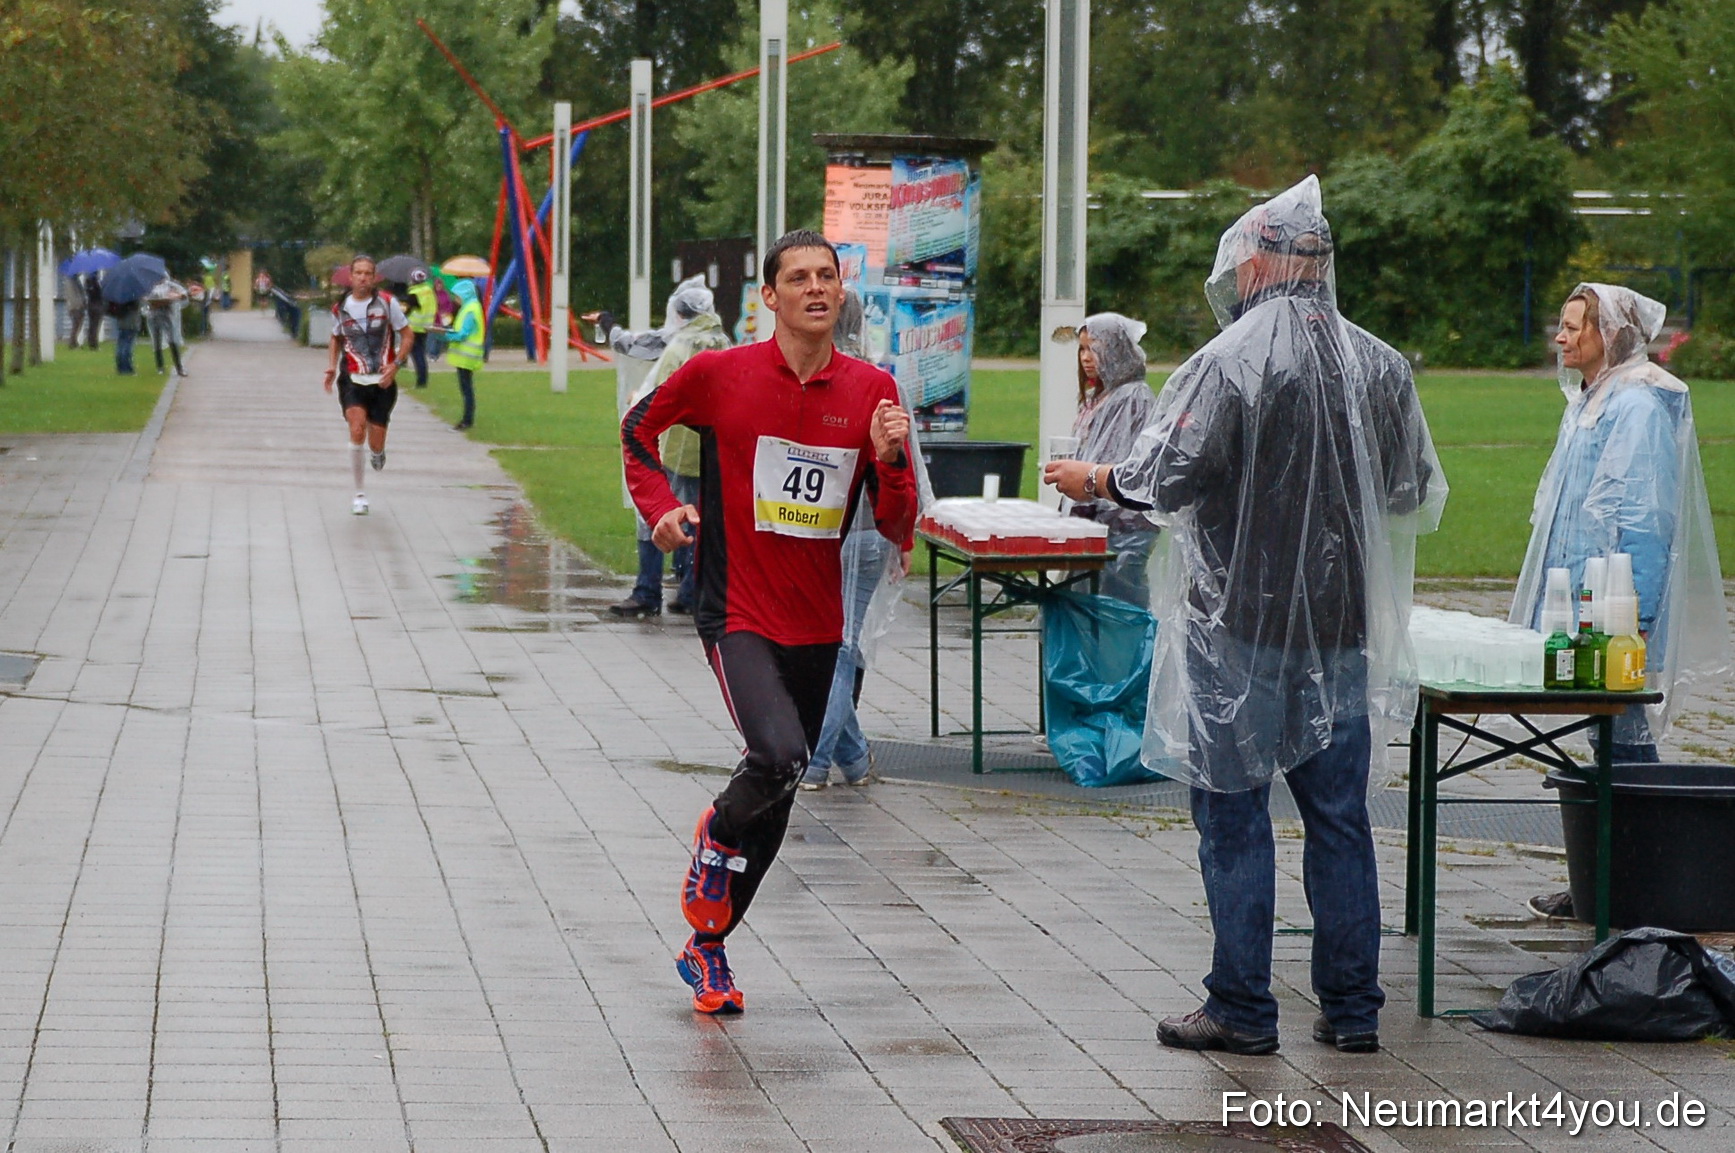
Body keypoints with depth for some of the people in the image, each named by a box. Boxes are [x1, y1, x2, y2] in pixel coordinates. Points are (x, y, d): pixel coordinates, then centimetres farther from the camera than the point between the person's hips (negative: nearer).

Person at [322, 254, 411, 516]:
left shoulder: (387, 303, -4)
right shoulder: (340, 308, 3)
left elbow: (406, 335, 2)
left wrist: (395, 365, -11)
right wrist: (332, 365, 7)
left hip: (382, 382, 0)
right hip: (352, 379, 0)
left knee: (375, 444, 1)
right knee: (357, 431, -20)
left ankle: (379, 452, 43)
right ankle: (359, 495, -8)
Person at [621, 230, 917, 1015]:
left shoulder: (872, 390, 1)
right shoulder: (718, 375, -7)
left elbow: (897, 528, 4)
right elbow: (638, 429, 12)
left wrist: (891, 458, -14)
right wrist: (660, 507, -3)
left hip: (816, 625, 4)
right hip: (736, 615, -4)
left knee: (776, 802, 11)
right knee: (779, 755, -28)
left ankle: (707, 947, 30)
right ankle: (716, 834, 7)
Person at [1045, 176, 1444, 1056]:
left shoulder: (1229, 362, -12)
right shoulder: (1380, 366, 6)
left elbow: (1167, 477, -16)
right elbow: (1419, 494, 13)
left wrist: (1092, 481, 3)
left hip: (1238, 624, -5)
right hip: (1342, 622, 5)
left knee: (1234, 818, 2)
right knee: (1339, 817, 10)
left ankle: (1241, 1009, 5)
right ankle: (1351, 1008, 13)